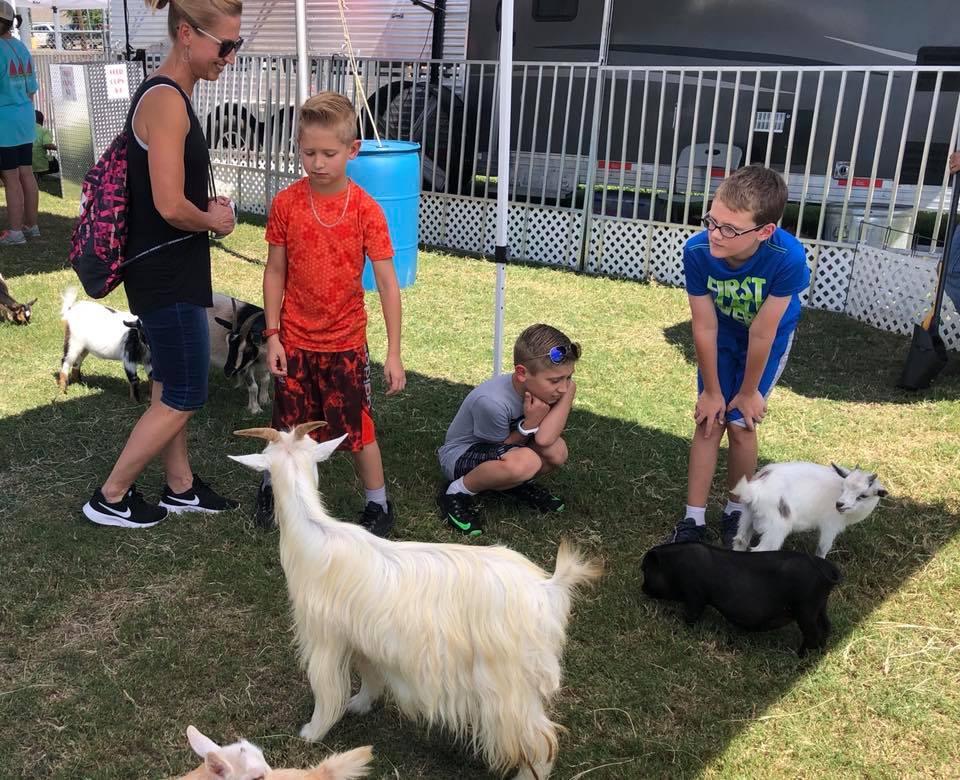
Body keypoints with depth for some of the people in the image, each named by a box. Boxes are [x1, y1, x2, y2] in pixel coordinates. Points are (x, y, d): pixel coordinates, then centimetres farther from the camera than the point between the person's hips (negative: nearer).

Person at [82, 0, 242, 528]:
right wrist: (213, 221, -7)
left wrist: (206, 209, 6)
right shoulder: (167, 101, -21)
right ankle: (110, 498, 16)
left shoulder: (165, 94, 10)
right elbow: (170, 207, -25)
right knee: (184, 397, 2)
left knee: (169, 387, 19)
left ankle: (180, 488, 33)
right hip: (166, 275, -10)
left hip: (166, 270, 10)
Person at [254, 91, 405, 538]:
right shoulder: (286, 203, -7)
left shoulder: (365, 209, -12)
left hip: (345, 341, -1)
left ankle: (378, 506, 26)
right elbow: (275, 272, 1)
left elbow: (387, 282, -10)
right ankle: (272, 488, 41)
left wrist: (394, 353, -12)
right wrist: (272, 335, -3)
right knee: (289, 427, 14)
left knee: (358, 428, 7)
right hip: (294, 339, 1)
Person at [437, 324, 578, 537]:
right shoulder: (491, 402, -34)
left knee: (557, 451, -22)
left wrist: (568, 389, -31)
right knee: (526, 462, -37)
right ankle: (456, 493, -12)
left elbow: (544, 439, -28)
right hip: (459, 455, -7)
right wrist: (531, 422, -30)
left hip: (498, 447, 7)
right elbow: (501, 448, -16)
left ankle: (516, 483, 11)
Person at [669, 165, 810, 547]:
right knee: (709, 421, -1)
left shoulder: (788, 257, -40)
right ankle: (693, 520, 8)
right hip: (722, 334, 2)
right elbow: (705, 328, -22)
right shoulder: (697, 251, -34)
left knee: (740, 424, -3)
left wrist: (748, 392, -15)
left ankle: (736, 511, 20)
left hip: (770, 337, -2)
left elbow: (761, 333, -28)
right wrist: (712, 391, -12)